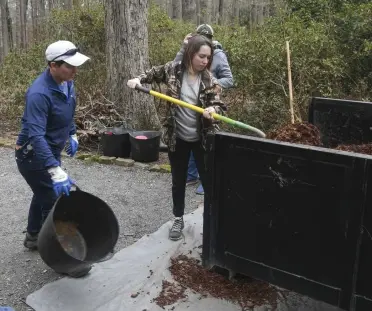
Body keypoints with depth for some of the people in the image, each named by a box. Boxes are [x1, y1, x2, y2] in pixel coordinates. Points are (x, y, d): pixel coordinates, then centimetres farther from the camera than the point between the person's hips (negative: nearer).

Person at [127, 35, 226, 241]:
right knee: (178, 182, 14)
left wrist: (213, 110, -31)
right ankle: (178, 220, 31)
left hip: (202, 138, -1)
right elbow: (153, 73, 13)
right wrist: (138, 80, -6)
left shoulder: (209, 79, -9)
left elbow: (218, 105, -8)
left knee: (209, 180, 6)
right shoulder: (173, 69, -6)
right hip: (177, 137, 1)